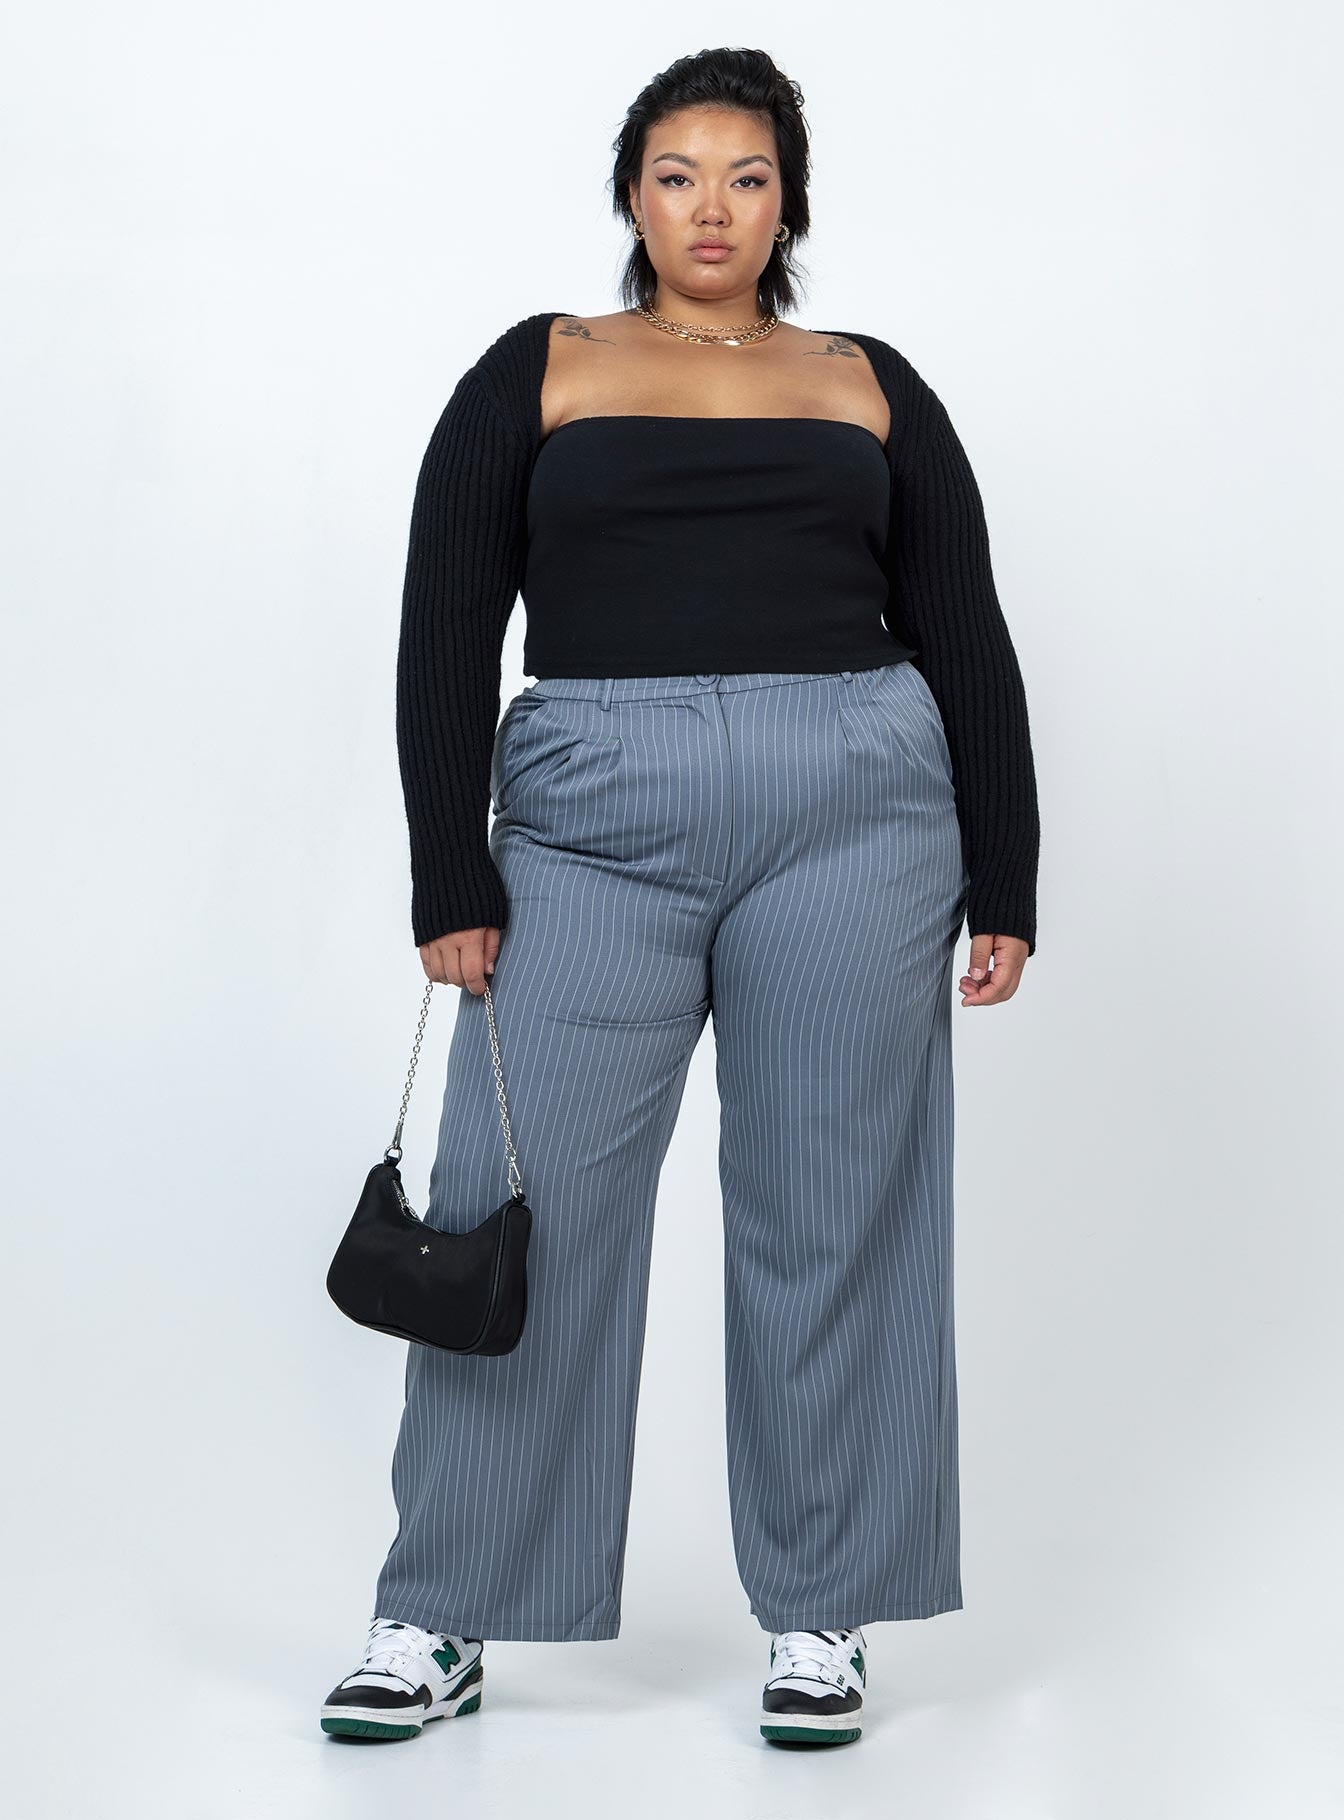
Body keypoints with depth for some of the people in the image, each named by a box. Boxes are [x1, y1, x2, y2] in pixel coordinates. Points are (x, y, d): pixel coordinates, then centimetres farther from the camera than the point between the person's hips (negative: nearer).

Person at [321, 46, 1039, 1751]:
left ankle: (819, 1615, 17)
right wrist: (450, 880, -4)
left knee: (830, 1221, 4)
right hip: (591, 826, -1)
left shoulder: (871, 386, 13)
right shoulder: (533, 373, 9)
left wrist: (1003, 885, 5)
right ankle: (435, 1623, 10)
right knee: (519, 1210, -2)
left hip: (854, 814, 1)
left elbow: (965, 639, 12)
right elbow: (446, 633, 4)